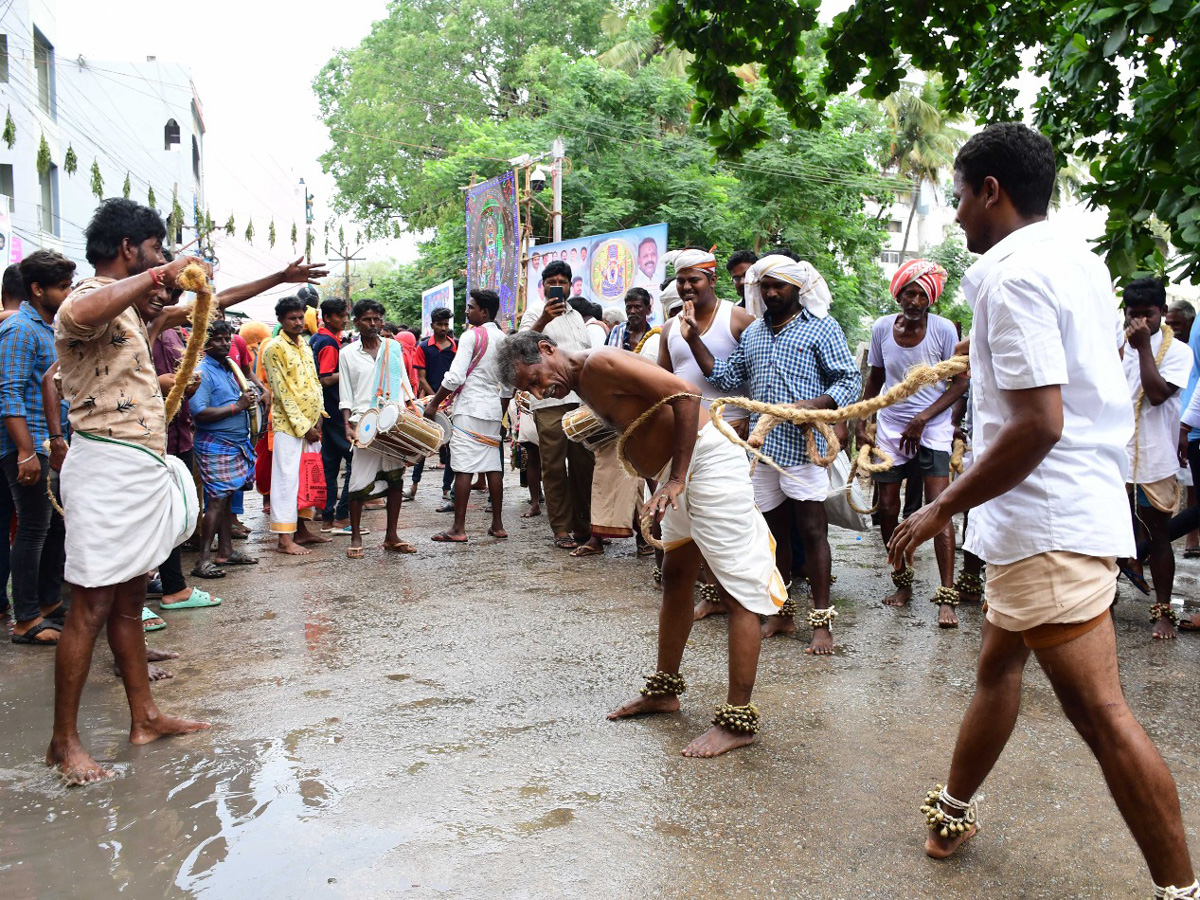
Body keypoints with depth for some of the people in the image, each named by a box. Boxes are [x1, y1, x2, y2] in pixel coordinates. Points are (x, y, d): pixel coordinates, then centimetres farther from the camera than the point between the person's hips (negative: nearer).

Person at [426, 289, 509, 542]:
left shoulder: (471, 335, -9)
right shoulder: (504, 339, 14)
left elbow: (455, 377, -16)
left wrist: (434, 404, -7)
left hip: (469, 408, -7)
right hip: (493, 408, 7)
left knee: (463, 468, -7)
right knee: (493, 466, 9)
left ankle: (458, 528, -6)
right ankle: (497, 525, 12)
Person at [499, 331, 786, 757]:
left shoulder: (599, 363, -15)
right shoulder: (585, 386, 14)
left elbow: (684, 395, -22)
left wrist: (676, 480, -21)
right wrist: (666, 484, -1)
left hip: (707, 458, -11)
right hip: (676, 472, 11)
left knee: (741, 590, -7)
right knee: (675, 578, 18)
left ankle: (738, 721, -5)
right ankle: (664, 691, 31)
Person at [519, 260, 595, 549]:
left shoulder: (576, 316, 22)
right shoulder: (536, 310, 3)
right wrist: (542, 321, -32)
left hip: (581, 399, 6)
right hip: (550, 400, -6)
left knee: (584, 464, 7)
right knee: (554, 466, -2)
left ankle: (582, 524, 17)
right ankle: (561, 529, 3)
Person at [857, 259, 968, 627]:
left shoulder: (943, 329, -10)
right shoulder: (882, 327, -1)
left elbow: (960, 383, -7)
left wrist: (922, 419, -14)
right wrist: (861, 423, 4)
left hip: (933, 428, -3)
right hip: (890, 427, 4)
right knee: (887, 509, 5)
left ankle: (947, 597, -8)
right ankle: (902, 583, 23)